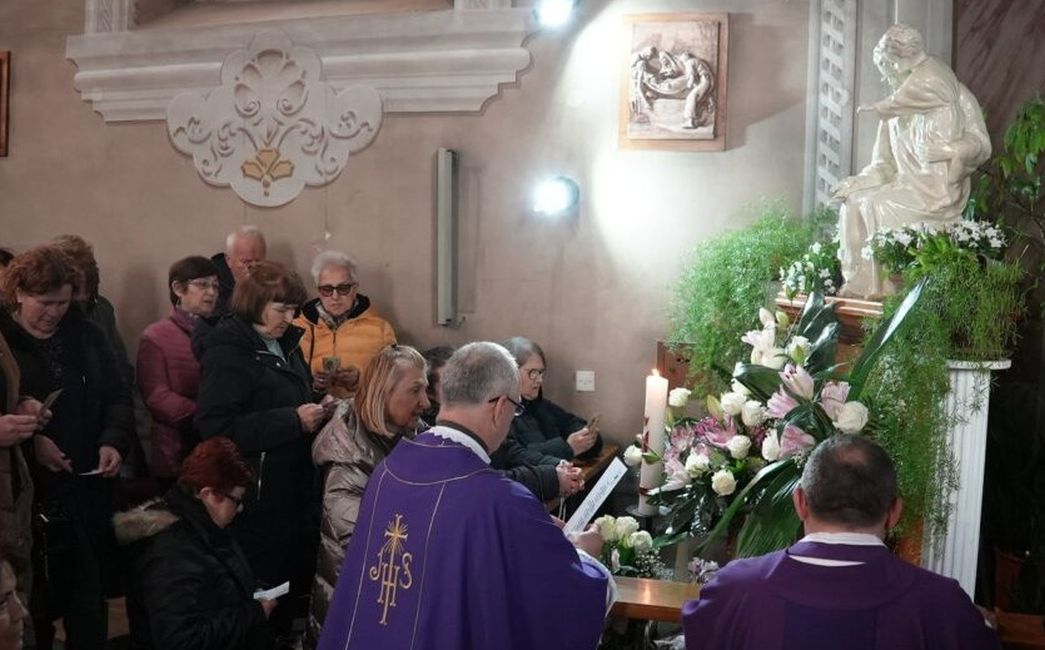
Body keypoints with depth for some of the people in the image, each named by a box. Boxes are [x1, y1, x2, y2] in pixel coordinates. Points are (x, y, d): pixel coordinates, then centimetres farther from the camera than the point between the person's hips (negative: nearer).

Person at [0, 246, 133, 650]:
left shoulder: (84, 334, 8)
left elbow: (117, 396, 10)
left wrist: (114, 441, -6)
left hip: (88, 491, 4)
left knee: (89, 596, 12)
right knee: (33, 600, 5)